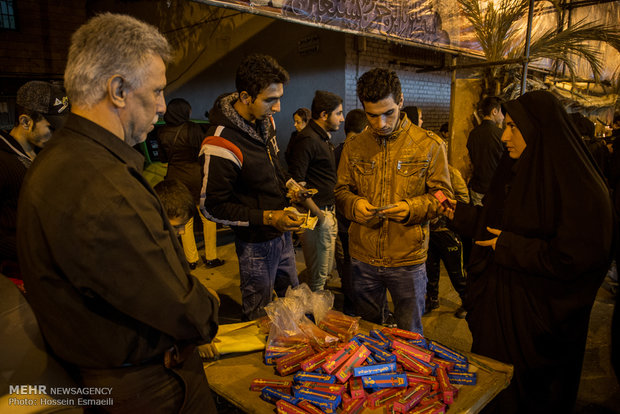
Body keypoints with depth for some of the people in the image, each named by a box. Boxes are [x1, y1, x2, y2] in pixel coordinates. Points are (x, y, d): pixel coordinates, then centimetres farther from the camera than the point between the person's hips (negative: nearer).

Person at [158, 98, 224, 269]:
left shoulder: (162, 133, 0)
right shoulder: (193, 129, -13)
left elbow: (163, 157, 11)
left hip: (175, 178, 4)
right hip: (196, 177, -4)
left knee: (185, 220, 13)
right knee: (208, 217, 8)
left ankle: (191, 259, 19)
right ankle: (211, 257, 14)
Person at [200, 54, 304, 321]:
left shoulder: (264, 119, 0)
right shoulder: (221, 145, -27)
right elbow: (212, 208, -21)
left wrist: (288, 186, 0)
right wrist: (267, 218, -25)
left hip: (282, 232, 8)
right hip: (255, 243, -8)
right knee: (259, 315, 12)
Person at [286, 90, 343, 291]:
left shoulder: (323, 137, 15)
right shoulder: (307, 139, -17)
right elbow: (295, 183, -21)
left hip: (328, 212, 10)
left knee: (326, 268, 19)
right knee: (319, 273, 1)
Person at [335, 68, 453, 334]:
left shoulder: (429, 145, -5)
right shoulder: (354, 146, 3)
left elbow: (443, 195, -3)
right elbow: (341, 190, 9)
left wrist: (410, 208, -21)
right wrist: (355, 205, -14)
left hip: (408, 260, -2)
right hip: (362, 256, 3)